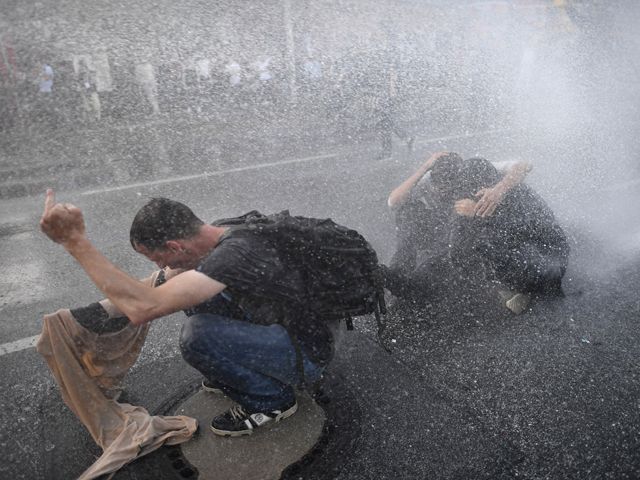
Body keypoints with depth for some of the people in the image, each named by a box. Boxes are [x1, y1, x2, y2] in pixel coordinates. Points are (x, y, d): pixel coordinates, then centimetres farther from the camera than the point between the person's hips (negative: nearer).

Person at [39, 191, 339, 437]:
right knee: (191, 293, 3)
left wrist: (75, 241, -34)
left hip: (310, 354, -8)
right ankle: (238, 369, 18)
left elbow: (143, 308, -40)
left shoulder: (236, 254, -33)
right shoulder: (221, 232, -4)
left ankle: (272, 399, -2)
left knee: (198, 334, -28)